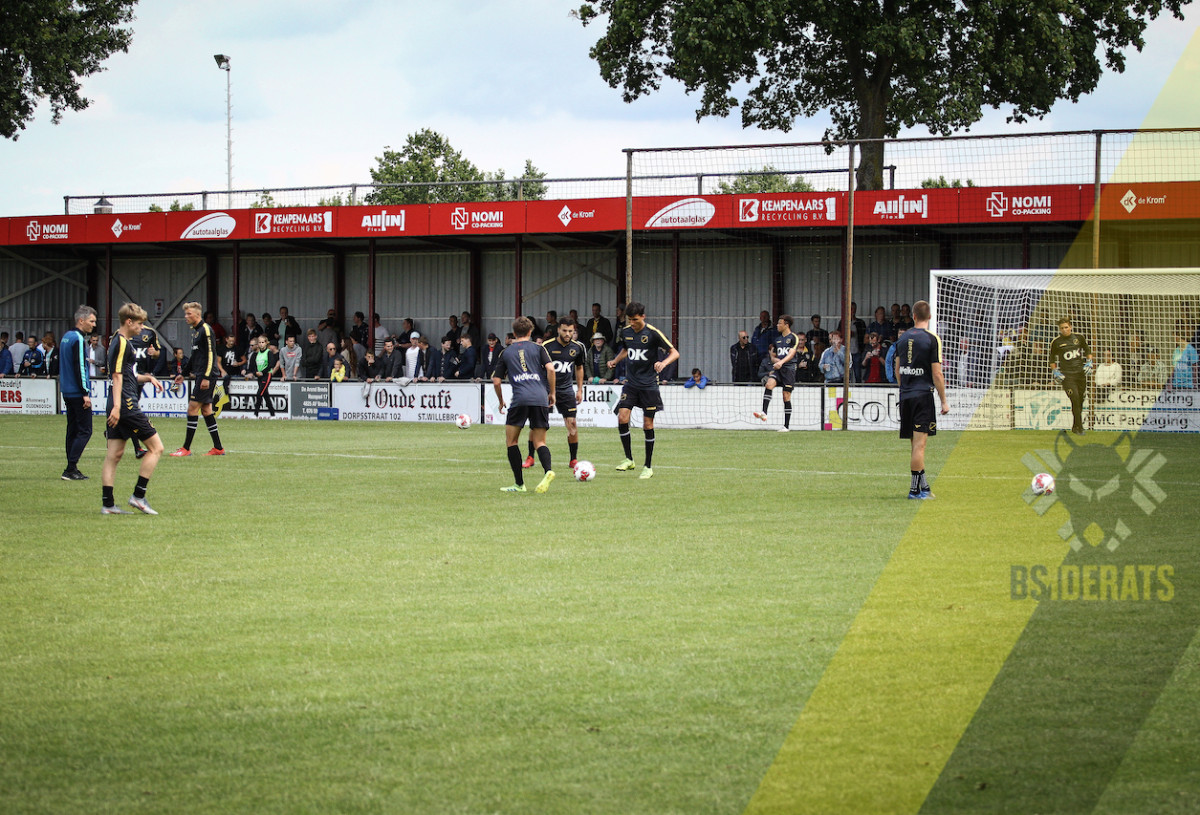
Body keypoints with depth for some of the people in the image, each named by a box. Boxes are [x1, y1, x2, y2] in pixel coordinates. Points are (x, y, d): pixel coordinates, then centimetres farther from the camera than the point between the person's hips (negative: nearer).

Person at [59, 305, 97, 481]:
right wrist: (85, 393, -18)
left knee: (73, 430, 11)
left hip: (67, 392, 10)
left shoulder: (66, 337, 15)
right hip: (78, 392, -10)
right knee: (84, 431, -7)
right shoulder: (78, 339, -14)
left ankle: (71, 469, 11)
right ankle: (71, 469, -12)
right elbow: (79, 367, -19)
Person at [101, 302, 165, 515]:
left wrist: (147, 377, 21)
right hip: (126, 405, -10)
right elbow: (117, 376, -18)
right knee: (156, 447, -3)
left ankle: (107, 503, 3)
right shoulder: (122, 344, -11)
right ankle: (138, 495, -4)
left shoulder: (118, 342, 19)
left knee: (114, 454, 6)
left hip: (118, 408, 10)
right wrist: (117, 406, -23)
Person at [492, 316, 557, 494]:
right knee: (539, 442, 9)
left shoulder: (506, 352, 16)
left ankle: (519, 484, 4)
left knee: (511, 441, 11)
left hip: (520, 399, -1)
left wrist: (501, 401, 28)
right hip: (541, 398, 2)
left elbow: (496, 381, 13)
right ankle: (548, 471, -21)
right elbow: (550, 368, -1)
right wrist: (552, 393, 9)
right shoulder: (538, 348, 13)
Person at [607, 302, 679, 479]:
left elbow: (674, 353, -9)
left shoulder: (653, 333, -11)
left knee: (648, 425, 0)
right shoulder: (625, 332, 4)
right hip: (630, 382, 4)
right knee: (622, 418, -12)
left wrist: (664, 363, -29)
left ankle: (648, 467, 10)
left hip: (649, 384, -4)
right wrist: (615, 360, 7)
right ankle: (629, 459, 3)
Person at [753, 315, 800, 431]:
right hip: (776, 367, 4)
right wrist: (774, 359, 1)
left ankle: (786, 426, 4)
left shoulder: (793, 338, 1)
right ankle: (764, 413, -36)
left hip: (789, 368, -4)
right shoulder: (777, 339, 20)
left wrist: (781, 362, -28)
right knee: (769, 384, -25)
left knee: (786, 396, -3)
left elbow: (791, 354, -13)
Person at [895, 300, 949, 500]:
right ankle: (915, 490, -5)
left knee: (915, 445, 12)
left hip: (905, 396, 6)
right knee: (919, 443, -5)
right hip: (923, 395, -6)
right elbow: (936, 375, -10)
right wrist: (944, 401, -4)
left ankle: (923, 486, 19)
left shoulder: (903, 338, 9)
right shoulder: (932, 339, -8)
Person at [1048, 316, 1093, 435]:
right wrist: (1055, 372, 0)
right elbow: (1052, 359, 10)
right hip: (1066, 375, -3)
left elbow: (1087, 350, 21)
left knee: (1080, 399, 6)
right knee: (1075, 399, -16)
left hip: (1080, 372, 3)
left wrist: (1089, 362, 7)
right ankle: (1079, 427, -10)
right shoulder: (1056, 342, -1)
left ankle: (1076, 427, 20)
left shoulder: (1079, 337, 5)